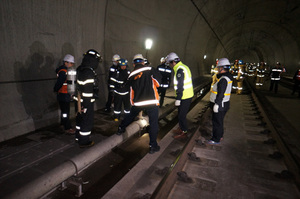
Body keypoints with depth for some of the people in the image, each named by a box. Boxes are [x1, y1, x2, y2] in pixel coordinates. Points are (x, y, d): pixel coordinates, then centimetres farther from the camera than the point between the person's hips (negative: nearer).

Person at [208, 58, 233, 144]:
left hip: (220, 105, -10)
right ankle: (220, 135, 38)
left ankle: (216, 139, 15)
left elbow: (220, 94, -26)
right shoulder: (228, 77, 9)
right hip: (223, 104, 10)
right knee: (219, 121, 23)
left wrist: (217, 104, -23)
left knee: (217, 122, 2)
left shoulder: (223, 79, -23)